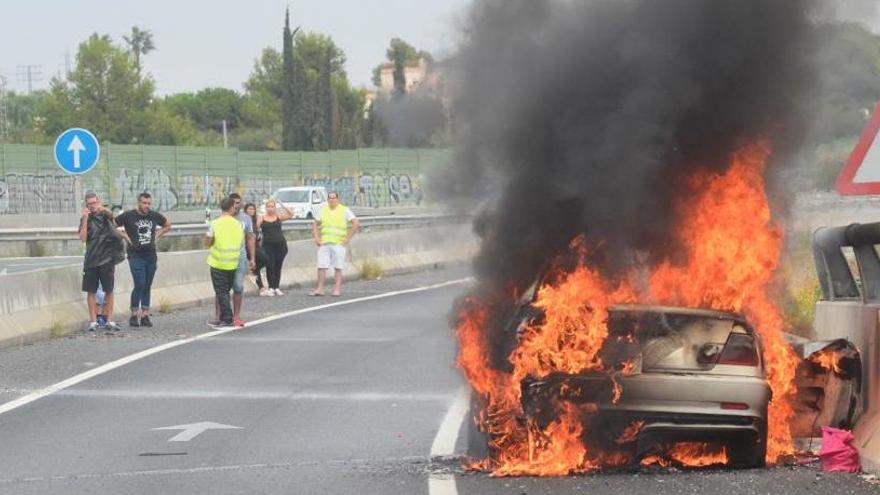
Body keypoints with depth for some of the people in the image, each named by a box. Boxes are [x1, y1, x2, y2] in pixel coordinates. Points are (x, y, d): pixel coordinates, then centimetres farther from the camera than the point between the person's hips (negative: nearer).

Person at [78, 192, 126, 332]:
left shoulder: (105, 215, 3)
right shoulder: (85, 219, 6)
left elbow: (111, 215, -22)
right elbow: (83, 238, -5)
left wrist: (103, 210, -44)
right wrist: (85, 219, -11)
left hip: (107, 258, -1)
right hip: (91, 259, 1)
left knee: (109, 290, 2)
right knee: (91, 291, 0)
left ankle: (110, 321, 8)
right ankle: (93, 321, 4)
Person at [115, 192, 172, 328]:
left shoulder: (155, 216, 7)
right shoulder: (128, 216, -5)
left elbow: (167, 226, 25)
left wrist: (156, 236, 11)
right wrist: (125, 236, -5)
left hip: (151, 256, 4)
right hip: (135, 256, -4)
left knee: (147, 287, 6)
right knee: (139, 285, -14)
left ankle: (145, 316, 10)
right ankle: (134, 315, -5)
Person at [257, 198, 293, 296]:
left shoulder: (278, 216, 7)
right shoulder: (261, 218, 4)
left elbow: (290, 214, -4)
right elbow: (256, 228, 1)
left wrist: (281, 205, -7)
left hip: (280, 244, 2)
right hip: (268, 245, -2)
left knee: (278, 266, 5)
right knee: (270, 266, -9)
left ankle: (277, 287, 12)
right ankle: (271, 288, -6)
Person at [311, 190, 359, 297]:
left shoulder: (344, 210, 1)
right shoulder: (323, 210, 12)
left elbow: (356, 223, -4)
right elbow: (315, 224, 20)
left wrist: (347, 238, -7)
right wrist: (316, 238, 6)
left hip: (338, 244, -3)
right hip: (324, 243, 3)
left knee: (338, 268, -1)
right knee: (321, 267, -2)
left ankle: (337, 290, 2)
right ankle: (320, 289, 3)